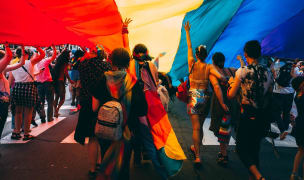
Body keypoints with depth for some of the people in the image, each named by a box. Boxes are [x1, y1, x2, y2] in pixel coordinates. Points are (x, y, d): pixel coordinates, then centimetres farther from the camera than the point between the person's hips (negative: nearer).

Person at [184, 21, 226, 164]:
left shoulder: (192, 64, -3)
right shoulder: (209, 68, -5)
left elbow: (189, 47, 8)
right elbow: (216, 85, -18)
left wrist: (187, 31, 19)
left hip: (193, 98, -1)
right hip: (205, 98, 2)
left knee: (196, 128, -2)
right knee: (200, 126, 18)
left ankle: (197, 156, -6)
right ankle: (195, 148, 38)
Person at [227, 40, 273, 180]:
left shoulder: (242, 71, -12)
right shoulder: (267, 72, 4)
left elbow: (231, 95, -8)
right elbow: (269, 94, 13)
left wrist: (231, 83, 9)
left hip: (248, 116, -5)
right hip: (263, 117, 6)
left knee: (242, 148, 6)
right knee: (254, 149, 19)